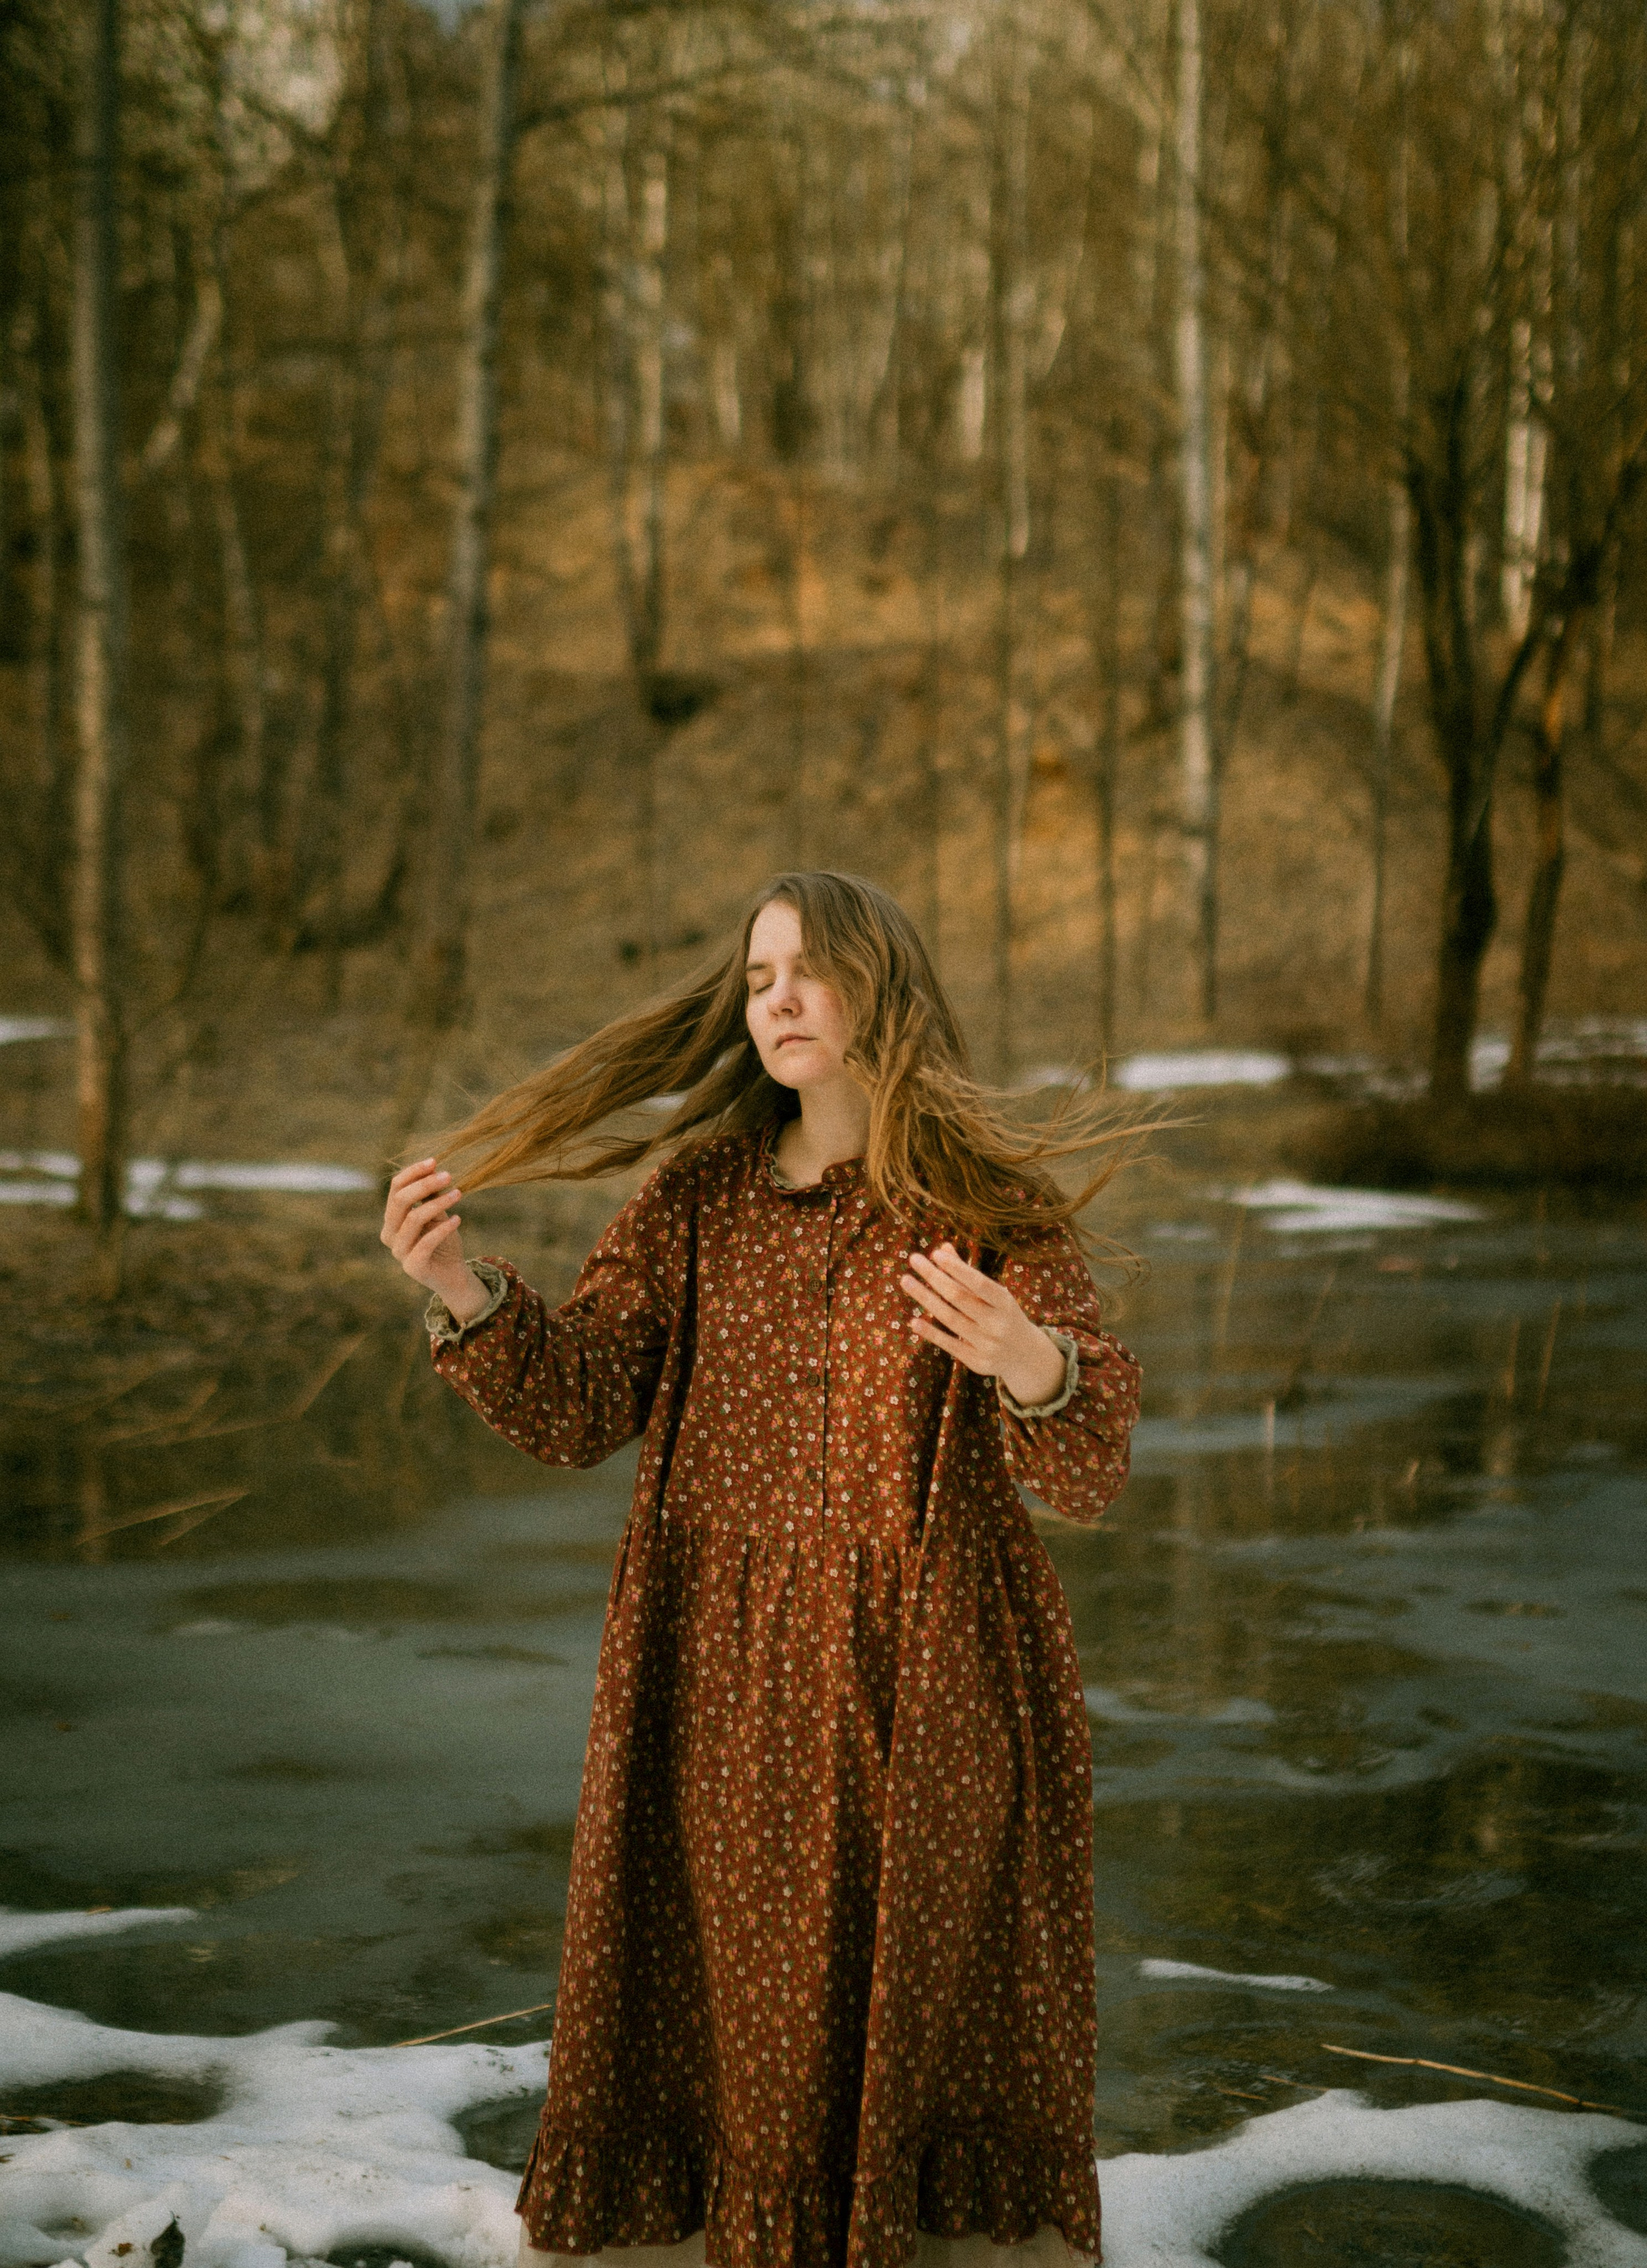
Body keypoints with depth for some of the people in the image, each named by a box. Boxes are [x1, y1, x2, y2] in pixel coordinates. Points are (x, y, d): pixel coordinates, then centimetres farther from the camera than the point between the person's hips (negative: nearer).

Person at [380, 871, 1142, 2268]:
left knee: (930, 2020, 5)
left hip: (925, 1683, -2)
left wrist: (1033, 1363, -36)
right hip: (728, 1688, 3)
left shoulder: (993, 1205, -4)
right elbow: (577, 1411, -2)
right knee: (737, 2021, 8)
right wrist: (466, 1294, -20)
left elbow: (1089, 1468, -13)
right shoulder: (700, 1197, 5)